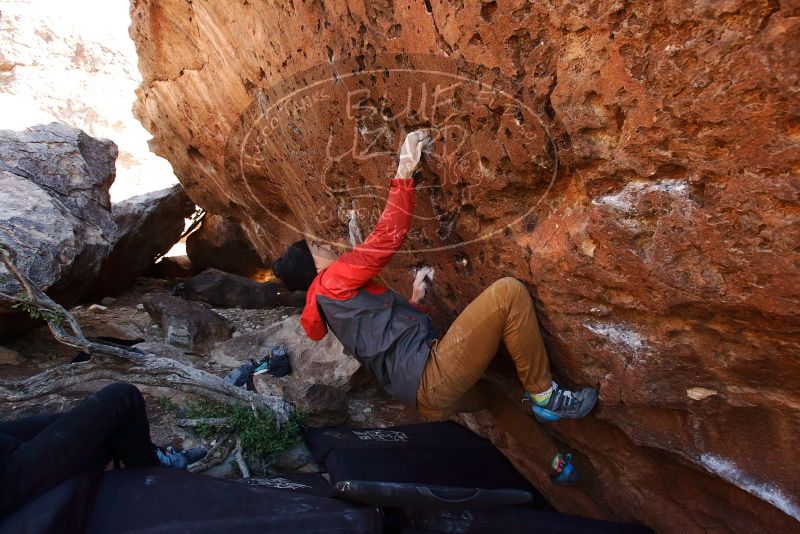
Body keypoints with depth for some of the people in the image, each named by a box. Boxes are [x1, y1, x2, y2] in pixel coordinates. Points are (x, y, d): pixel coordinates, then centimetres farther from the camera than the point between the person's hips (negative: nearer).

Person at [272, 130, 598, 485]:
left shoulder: (327, 306, 23)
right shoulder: (332, 281, -6)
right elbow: (387, 237, -12)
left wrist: (414, 302, 29)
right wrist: (405, 172, -7)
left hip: (427, 395, 10)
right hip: (433, 378, -10)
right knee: (508, 292, -14)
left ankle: (557, 462, 48)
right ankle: (544, 394, 2)